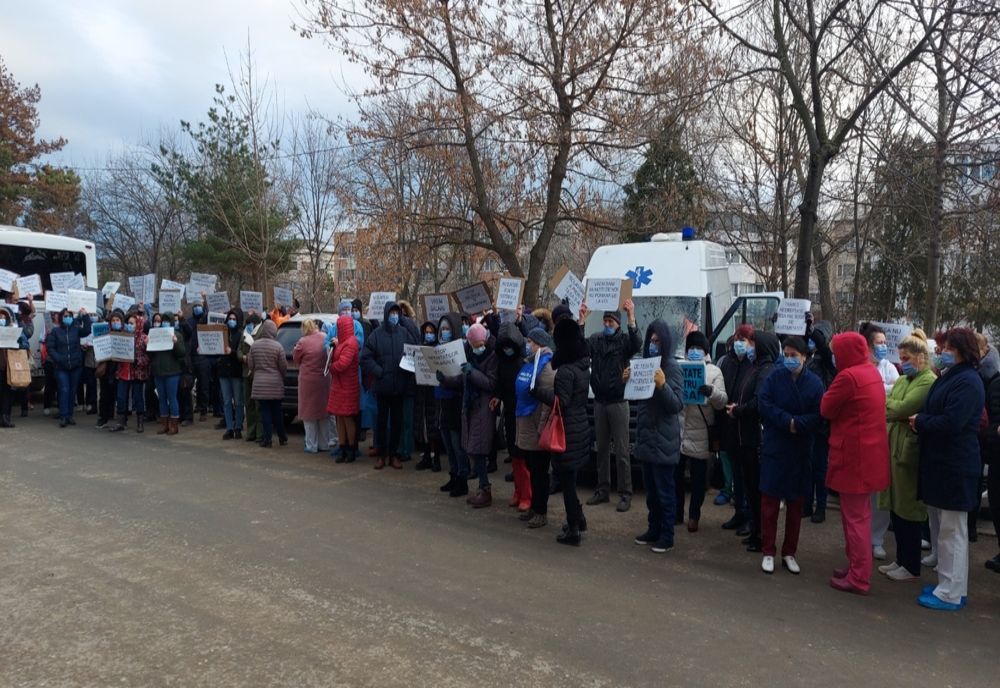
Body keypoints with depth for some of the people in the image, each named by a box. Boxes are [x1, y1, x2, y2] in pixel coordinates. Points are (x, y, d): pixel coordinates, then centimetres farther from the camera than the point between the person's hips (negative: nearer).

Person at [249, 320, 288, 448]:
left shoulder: (254, 345, -2)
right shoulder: (278, 346, -10)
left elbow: (251, 365, 3)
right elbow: (283, 366, -6)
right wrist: (282, 378, 15)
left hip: (259, 383, 1)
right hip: (275, 383, -1)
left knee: (265, 411, 4)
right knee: (277, 411, 10)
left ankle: (267, 439, 4)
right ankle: (282, 438, 18)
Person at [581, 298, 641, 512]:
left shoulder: (624, 339, -4)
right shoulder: (596, 339, 5)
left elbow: (637, 345, -25)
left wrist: (632, 317, -33)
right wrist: (582, 321, -16)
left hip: (618, 402, -4)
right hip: (599, 401, 4)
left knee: (622, 451, -1)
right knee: (602, 448, 12)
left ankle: (625, 494, 5)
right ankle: (602, 490, 20)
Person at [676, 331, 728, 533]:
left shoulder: (714, 372, 3)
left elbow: (722, 402, -5)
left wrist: (712, 392, -27)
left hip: (700, 433, -2)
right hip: (677, 429, 2)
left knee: (698, 476, 6)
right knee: (675, 473, 8)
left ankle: (694, 515, 18)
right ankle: (677, 512, 22)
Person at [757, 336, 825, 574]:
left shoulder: (815, 383, -3)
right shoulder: (774, 377, -2)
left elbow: (819, 417, -9)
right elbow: (764, 404, -9)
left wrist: (797, 424, -20)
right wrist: (787, 421, -17)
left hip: (800, 451, 1)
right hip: (774, 448, -1)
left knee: (795, 504, 10)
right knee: (769, 501, 2)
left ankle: (789, 553, 23)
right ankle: (768, 552, 14)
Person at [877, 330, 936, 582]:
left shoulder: (929, 382, -11)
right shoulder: (902, 380, 15)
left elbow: (903, 408, -18)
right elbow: (890, 409, 12)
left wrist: (886, 401, -2)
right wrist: (895, 413, -8)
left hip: (910, 449, -8)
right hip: (892, 446, 8)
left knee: (908, 507, 1)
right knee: (895, 505, 13)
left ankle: (912, 566, 13)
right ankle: (901, 559, 25)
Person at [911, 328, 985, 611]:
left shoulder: (967, 382, -17)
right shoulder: (948, 377, 13)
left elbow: (951, 423, -26)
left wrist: (919, 421, -11)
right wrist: (920, 421, -3)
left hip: (955, 467, -10)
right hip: (938, 463, 10)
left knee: (952, 530, 0)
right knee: (940, 526, 17)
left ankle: (951, 593, 11)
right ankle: (946, 583, 29)